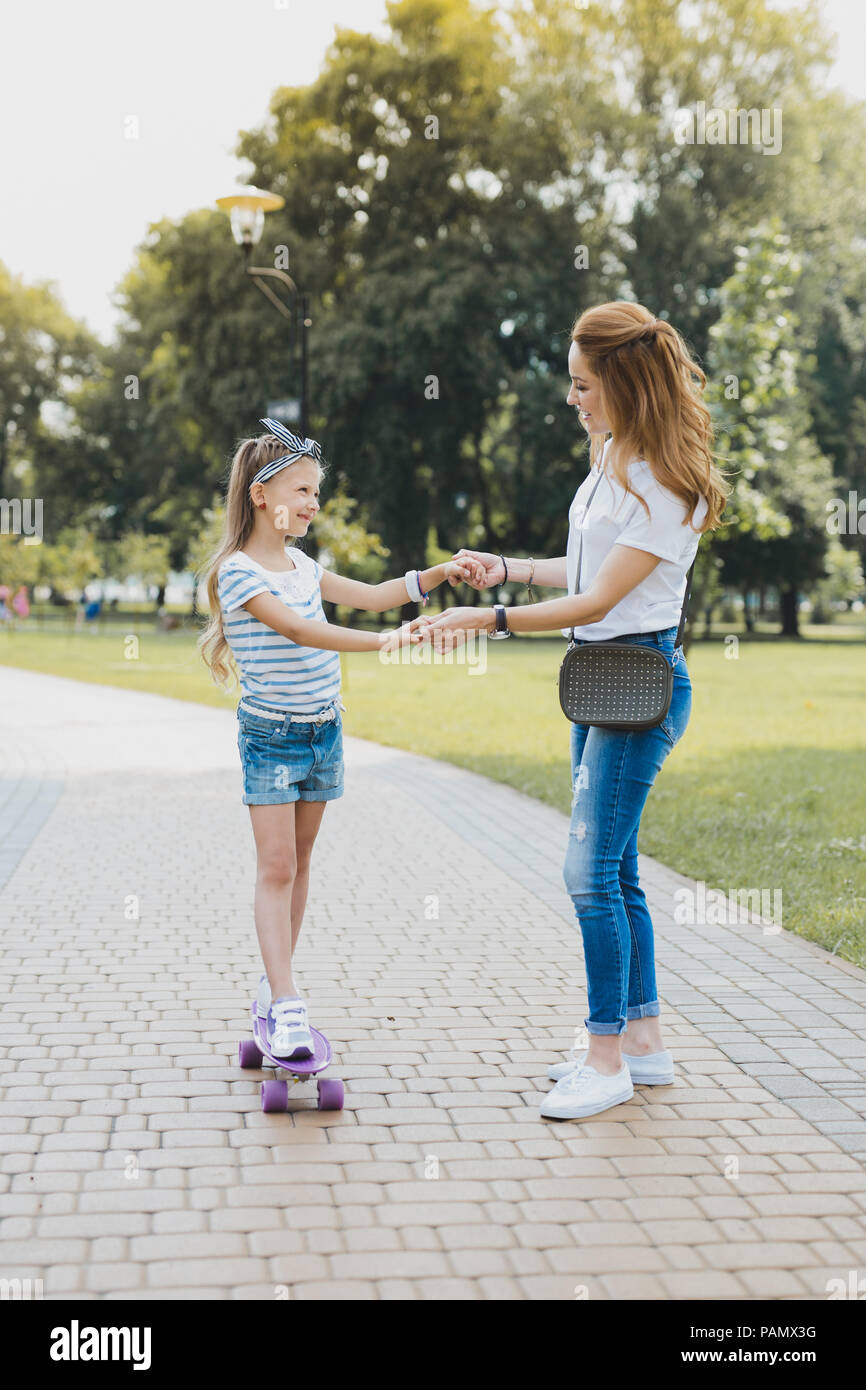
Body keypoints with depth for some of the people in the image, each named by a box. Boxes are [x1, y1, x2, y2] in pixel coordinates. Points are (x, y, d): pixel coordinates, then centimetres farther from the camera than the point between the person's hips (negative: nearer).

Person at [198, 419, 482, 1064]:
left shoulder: (301, 564, 10)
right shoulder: (239, 571, -15)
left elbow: (370, 595, 13)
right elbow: (300, 630, -26)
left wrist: (440, 574, 2)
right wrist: (384, 641, -34)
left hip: (323, 730, 8)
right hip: (272, 736, -7)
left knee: (299, 862, 11)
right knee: (276, 868, -9)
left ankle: (276, 986, 21)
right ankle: (286, 1007, -11)